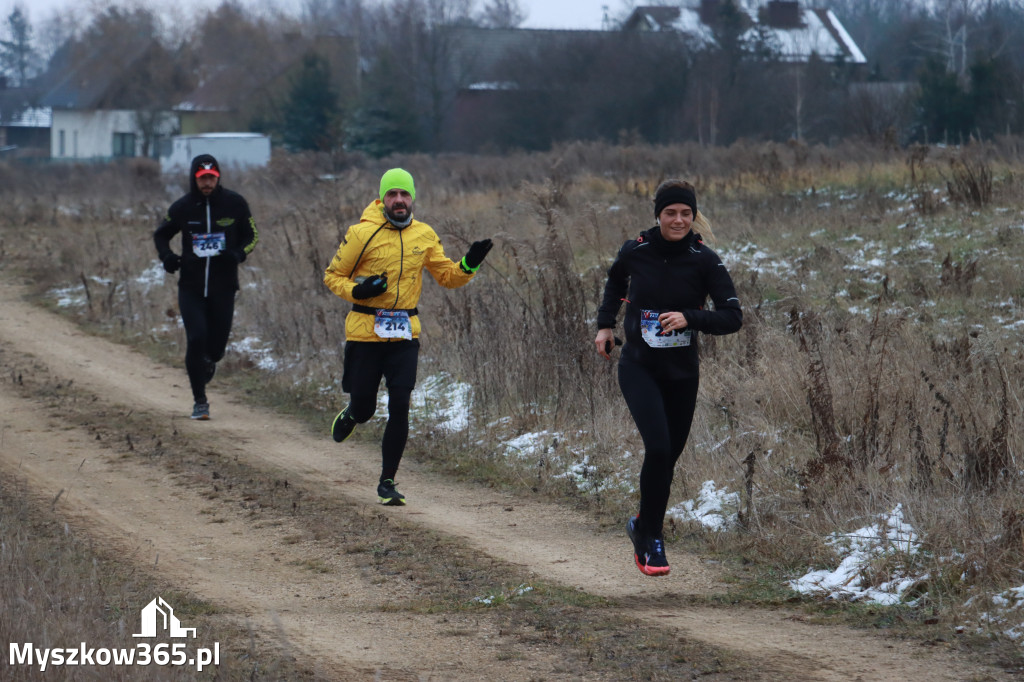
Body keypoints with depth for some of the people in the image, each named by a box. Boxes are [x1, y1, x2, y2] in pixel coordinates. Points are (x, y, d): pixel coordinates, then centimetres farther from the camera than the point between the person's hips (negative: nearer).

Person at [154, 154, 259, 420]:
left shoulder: (235, 204, -3)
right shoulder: (182, 208, -2)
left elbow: (252, 236, 7)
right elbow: (161, 235, 14)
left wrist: (238, 254, -14)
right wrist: (167, 256, -7)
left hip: (223, 287, 1)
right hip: (191, 286, 0)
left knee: (217, 343, 5)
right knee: (196, 339, -13)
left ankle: (209, 364, 45)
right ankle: (200, 401, 0)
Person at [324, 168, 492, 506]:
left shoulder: (424, 235, 5)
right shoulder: (362, 234, -6)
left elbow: (447, 275, 13)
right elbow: (333, 276, 1)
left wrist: (469, 265, -7)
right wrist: (356, 291, -18)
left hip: (405, 334, 2)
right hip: (365, 331, -2)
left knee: (400, 408, -8)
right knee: (363, 410, 4)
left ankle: (387, 482, 4)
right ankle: (349, 416, 44)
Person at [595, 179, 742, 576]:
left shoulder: (704, 261, -10)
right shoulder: (635, 252, -6)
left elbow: (733, 317, -13)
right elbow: (615, 281, 18)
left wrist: (689, 318, -27)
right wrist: (606, 323, 13)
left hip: (682, 372, 2)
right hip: (639, 367, -2)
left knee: (669, 455, 10)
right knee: (658, 447, -19)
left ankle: (643, 527, 36)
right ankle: (651, 541, -5)